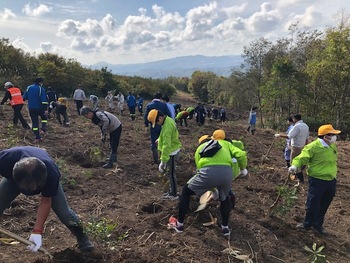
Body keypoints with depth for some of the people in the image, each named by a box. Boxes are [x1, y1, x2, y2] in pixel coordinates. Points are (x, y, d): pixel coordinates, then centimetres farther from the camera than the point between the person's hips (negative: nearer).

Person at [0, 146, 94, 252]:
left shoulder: (51, 174, -42)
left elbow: (45, 202, -27)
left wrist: (37, 231, -30)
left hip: (45, 179, -2)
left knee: (64, 212, -8)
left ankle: (81, 236, 17)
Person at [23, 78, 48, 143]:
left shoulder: (29, 88, 4)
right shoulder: (41, 89, -10)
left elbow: (24, 98, 9)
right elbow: (44, 100, -17)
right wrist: (45, 109, -18)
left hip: (31, 108, 4)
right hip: (39, 108, -4)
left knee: (34, 122, 10)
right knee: (44, 117, 23)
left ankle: (37, 138, 11)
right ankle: (43, 130, 2)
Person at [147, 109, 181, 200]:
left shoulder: (167, 126, -28)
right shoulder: (168, 120, 3)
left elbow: (167, 145, -30)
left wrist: (163, 161, -29)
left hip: (172, 153, -10)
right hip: (173, 150, 10)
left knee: (171, 174, 3)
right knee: (170, 172, 18)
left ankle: (173, 194, 16)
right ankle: (171, 191, 30)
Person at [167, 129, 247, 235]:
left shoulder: (200, 148, 34)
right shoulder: (225, 143, 32)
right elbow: (241, 155, 16)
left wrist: (211, 187, 41)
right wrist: (243, 169, 36)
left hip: (207, 172, -1)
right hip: (226, 172, 1)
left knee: (186, 192, 26)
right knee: (224, 198, 35)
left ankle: (179, 225, 33)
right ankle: (225, 228, 39)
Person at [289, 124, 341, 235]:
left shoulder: (332, 146, 6)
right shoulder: (313, 147, -20)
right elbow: (302, 158, -23)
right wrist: (295, 165, -42)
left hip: (331, 181, 8)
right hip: (317, 181, -7)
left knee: (324, 205, 18)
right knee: (313, 204, 2)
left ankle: (318, 224, 36)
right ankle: (307, 224, 22)